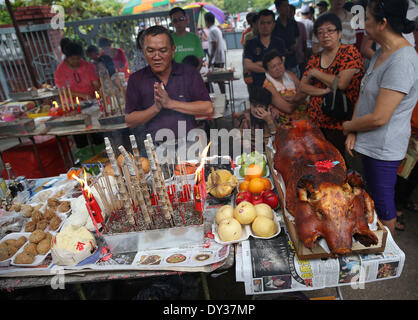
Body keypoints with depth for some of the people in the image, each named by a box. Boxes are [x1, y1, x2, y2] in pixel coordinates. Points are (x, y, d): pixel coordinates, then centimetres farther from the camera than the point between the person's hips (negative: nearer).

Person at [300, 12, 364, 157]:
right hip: (315, 122, 5)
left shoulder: (350, 52, -6)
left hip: (340, 125, -5)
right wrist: (324, 91, -14)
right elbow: (303, 85, 5)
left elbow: (341, 83, -19)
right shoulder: (315, 58, 12)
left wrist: (315, 72, -8)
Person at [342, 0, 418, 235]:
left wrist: (348, 125, -8)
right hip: (372, 144, 9)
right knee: (374, 196, 23)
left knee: (383, 203, 8)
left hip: (384, 148, -9)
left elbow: (379, 117, -26)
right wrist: (353, 132, -2)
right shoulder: (381, 53, 7)